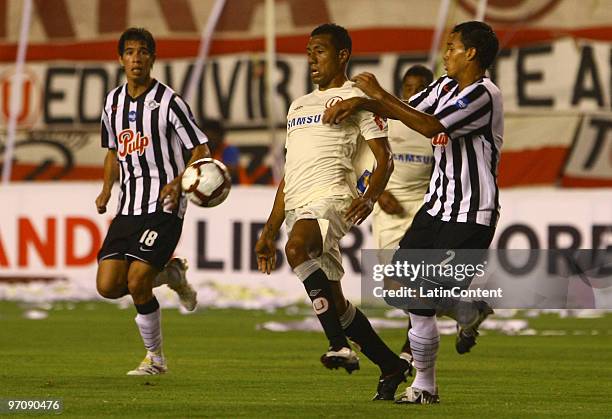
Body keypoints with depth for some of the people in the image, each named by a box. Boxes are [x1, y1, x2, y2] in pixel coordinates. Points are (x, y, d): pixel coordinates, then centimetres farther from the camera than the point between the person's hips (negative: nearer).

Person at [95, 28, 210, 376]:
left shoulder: (169, 101, -8)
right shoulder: (114, 101, 11)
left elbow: (201, 150, -5)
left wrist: (179, 182, -21)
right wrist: (107, 190, 10)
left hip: (164, 206, -6)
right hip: (129, 207, 6)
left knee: (137, 283, -16)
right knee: (108, 286, -5)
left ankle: (155, 358, 3)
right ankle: (170, 272, 21)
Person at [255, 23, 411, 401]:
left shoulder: (356, 97, 5)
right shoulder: (299, 106, 27)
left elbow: (385, 159, -2)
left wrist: (370, 197, -21)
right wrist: (269, 231, 23)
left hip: (332, 196, -8)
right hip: (297, 207, 8)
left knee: (296, 247, -37)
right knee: (336, 304, 5)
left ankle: (340, 345, -36)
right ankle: (392, 367, 17)